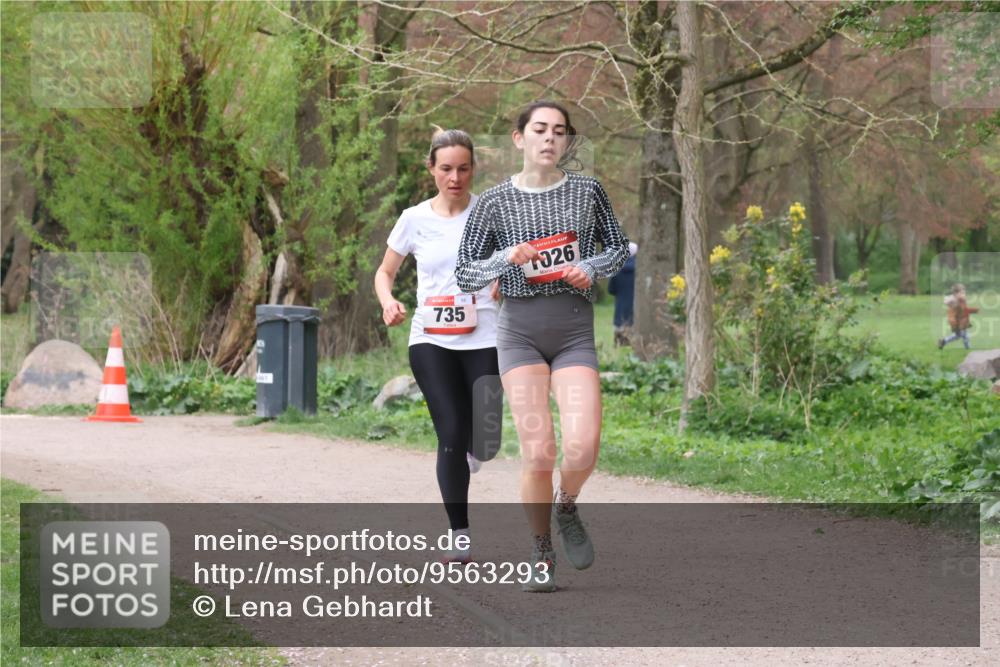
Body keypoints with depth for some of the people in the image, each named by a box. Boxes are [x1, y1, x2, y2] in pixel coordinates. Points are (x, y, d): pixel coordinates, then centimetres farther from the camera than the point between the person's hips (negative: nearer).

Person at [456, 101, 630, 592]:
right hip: (521, 331, -1)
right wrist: (507, 257, -15)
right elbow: (464, 276, 3)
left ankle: (566, 509, 19)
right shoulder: (494, 202, 1)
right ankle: (541, 557, 9)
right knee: (537, 451, -10)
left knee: (582, 448, -15)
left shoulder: (587, 192, 5)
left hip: (575, 332, 1)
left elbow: (618, 247, 17)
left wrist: (592, 268, -4)